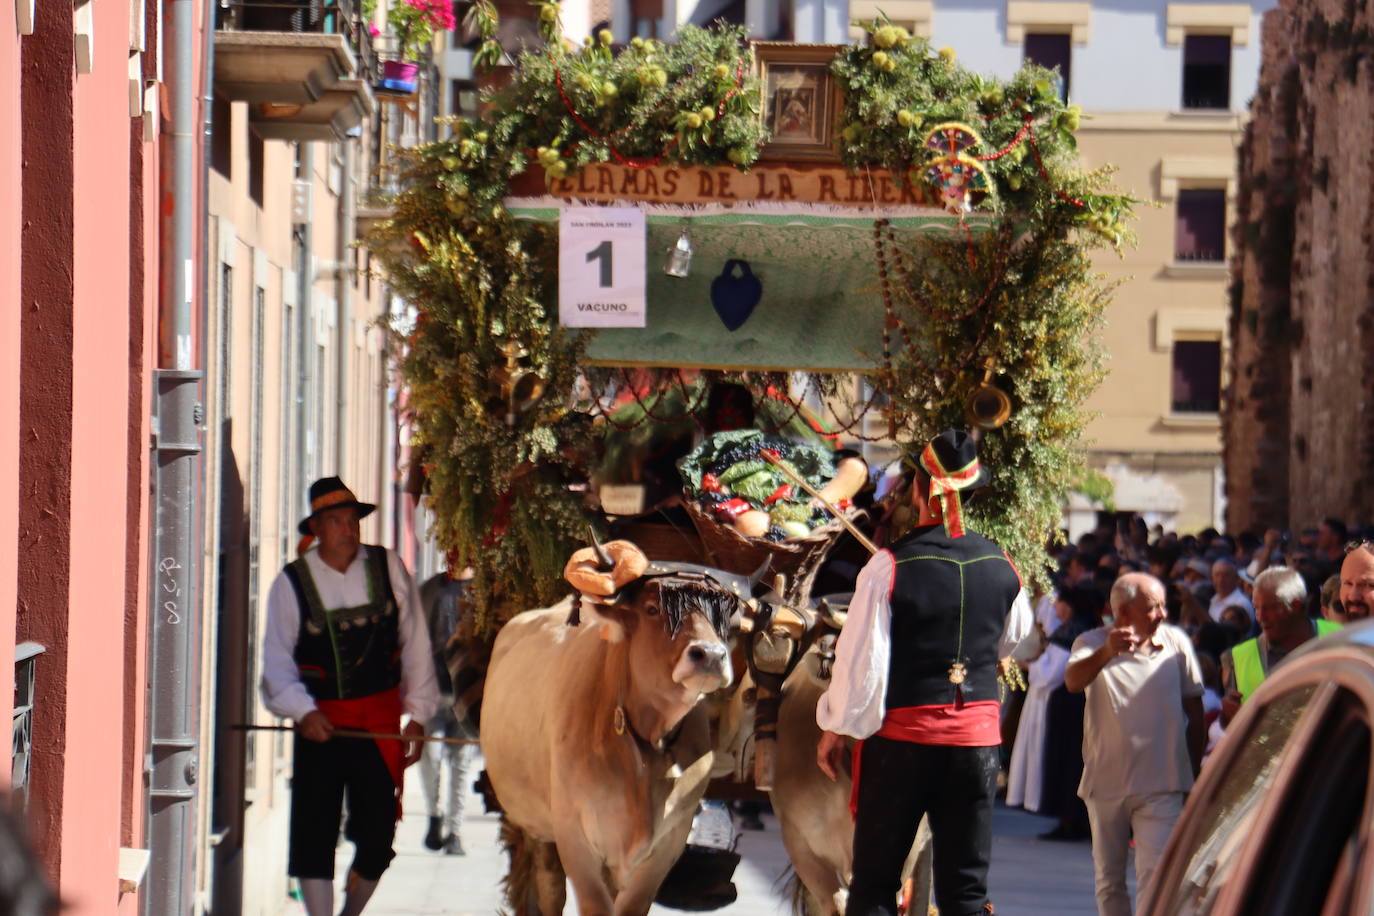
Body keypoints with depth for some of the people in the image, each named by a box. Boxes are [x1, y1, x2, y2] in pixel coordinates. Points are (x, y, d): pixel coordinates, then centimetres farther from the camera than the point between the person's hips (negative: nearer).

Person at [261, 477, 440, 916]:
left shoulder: (389, 568, 2)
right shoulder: (291, 583, -2)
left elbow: (415, 644, 7)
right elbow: (277, 658, -2)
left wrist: (417, 715, 4)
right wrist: (302, 711, -18)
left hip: (380, 721, 1)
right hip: (319, 724, -1)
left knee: (378, 832, 2)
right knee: (314, 834, -6)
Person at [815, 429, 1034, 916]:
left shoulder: (890, 566, -13)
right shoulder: (1001, 567, -1)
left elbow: (860, 661, -11)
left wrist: (835, 729, 3)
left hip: (900, 737, -3)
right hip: (977, 738, 3)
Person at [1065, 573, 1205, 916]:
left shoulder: (1176, 642, 0)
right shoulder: (1092, 643, -5)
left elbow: (1194, 710, 9)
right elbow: (1073, 681, -27)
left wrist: (1195, 772, 10)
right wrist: (1107, 652, -46)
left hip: (1162, 784, -1)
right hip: (1105, 782, 1)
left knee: (1155, 875, -12)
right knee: (1108, 881, 11)